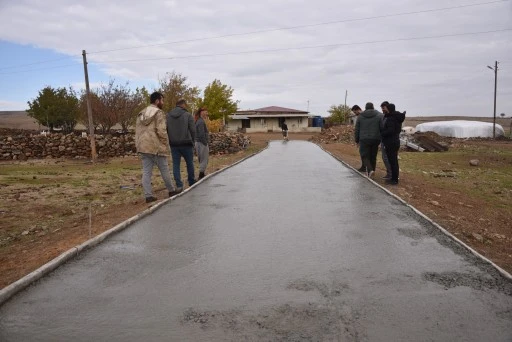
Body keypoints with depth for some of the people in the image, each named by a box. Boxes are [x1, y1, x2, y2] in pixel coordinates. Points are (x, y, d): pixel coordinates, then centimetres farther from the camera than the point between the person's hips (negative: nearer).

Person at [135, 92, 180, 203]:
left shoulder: (141, 114, 16)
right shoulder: (158, 113, -8)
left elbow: (137, 131, 15)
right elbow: (161, 131, -17)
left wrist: (138, 145, 18)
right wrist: (166, 145, -8)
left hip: (143, 147, 7)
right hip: (156, 147, -7)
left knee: (146, 172, 5)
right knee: (164, 170, 8)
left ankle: (148, 195, 3)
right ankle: (172, 191, 22)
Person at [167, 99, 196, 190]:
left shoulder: (168, 116, 7)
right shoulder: (188, 115, -5)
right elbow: (193, 130, -8)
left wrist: (170, 141, 12)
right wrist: (192, 142, 6)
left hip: (174, 144, 3)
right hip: (186, 144, -2)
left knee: (176, 165, 5)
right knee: (190, 163, 12)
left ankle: (179, 185, -1)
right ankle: (192, 183, 23)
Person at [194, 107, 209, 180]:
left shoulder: (199, 121, 15)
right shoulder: (201, 122, -15)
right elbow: (201, 135, -22)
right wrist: (206, 144, -17)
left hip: (198, 143, 10)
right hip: (202, 143, -10)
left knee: (202, 161, 16)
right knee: (204, 161, -4)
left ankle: (202, 176, 23)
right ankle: (201, 176, -1)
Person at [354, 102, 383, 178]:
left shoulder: (360, 116, 6)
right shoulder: (379, 115, 4)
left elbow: (357, 129, 8)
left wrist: (357, 140, 17)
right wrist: (382, 139, 6)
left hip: (364, 140, -1)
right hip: (375, 139, 1)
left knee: (365, 156, 1)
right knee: (373, 156, 11)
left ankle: (370, 170, -22)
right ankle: (370, 174, 17)